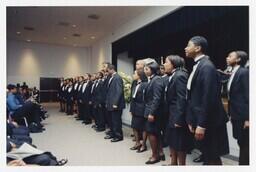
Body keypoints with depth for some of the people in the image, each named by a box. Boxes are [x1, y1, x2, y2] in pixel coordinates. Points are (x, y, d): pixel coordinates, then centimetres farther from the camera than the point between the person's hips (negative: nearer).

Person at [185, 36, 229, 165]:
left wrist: (202, 125, -21)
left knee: (212, 158, 7)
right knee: (207, 155, 20)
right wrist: (192, 120, 13)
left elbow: (209, 98, -23)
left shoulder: (207, 67, -17)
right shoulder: (198, 66, 11)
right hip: (200, 120, 9)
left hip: (208, 122, -8)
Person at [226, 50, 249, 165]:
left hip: (243, 117, -8)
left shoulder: (244, 72, -12)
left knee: (245, 145, 3)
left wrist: (248, 118, -19)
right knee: (241, 144, 17)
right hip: (236, 116, 8)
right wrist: (231, 113, 15)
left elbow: (249, 96, -18)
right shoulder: (233, 73, 13)